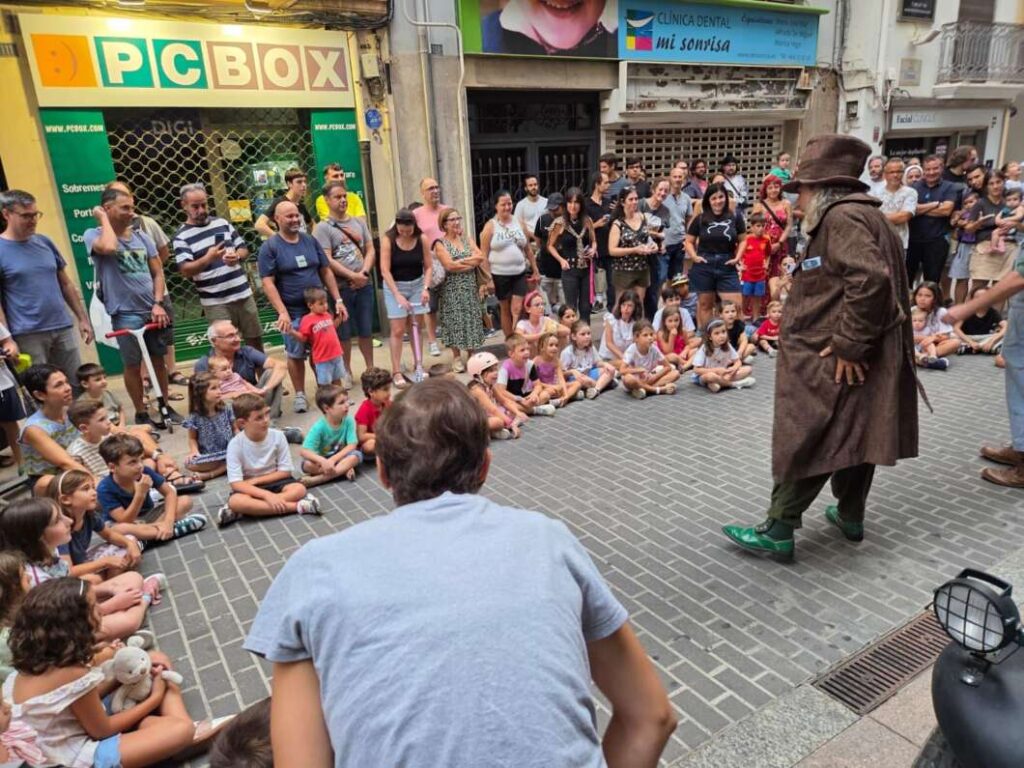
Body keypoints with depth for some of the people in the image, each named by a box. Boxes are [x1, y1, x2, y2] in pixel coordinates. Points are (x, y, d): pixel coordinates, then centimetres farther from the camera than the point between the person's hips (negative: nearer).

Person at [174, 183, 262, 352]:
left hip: (244, 295, 4)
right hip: (216, 303, -4)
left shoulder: (222, 223, 9)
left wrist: (237, 256, -11)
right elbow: (185, 270, -14)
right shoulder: (181, 237, -5)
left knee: (255, 340, 13)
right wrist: (207, 259, -32)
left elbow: (243, 249, 12)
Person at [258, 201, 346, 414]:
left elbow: (326, 271, 12)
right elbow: (268, 283, -10)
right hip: (293, 312, -3)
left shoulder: (310, 241, 9)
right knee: (295, 354, 4)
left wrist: (338, 300, 4)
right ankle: (300, 394, 18)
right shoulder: (269, 247, -4)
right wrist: (282, 312, -19)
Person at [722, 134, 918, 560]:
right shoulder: (859, 215, 18)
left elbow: (870, 281, -30)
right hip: (852, 357, 10)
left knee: (807, 443, -5)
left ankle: (778, 531, 2)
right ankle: (851, 516, 31)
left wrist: (848, 344, -25)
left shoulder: (842, 217, -16)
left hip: (832, 362, -10)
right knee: (851, 438, 18)